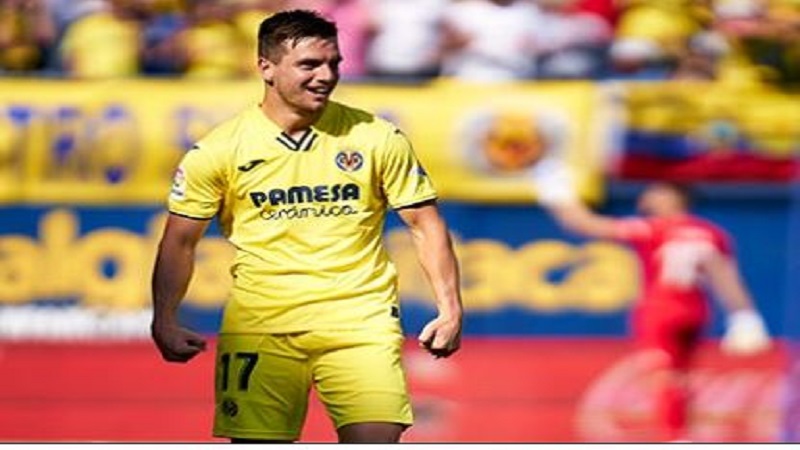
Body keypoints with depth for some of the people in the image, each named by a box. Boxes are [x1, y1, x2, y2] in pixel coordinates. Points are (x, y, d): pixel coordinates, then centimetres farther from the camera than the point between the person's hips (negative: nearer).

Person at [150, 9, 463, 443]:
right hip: (259, 323, 0)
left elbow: (425, 224, 7)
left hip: (360, 321, 0)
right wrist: (164, 322, -7)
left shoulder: (377, 138, 1)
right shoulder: (219, 150, 0)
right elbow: (180, 242, 6)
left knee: (377, 444, -14)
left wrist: (450, 309, -3)